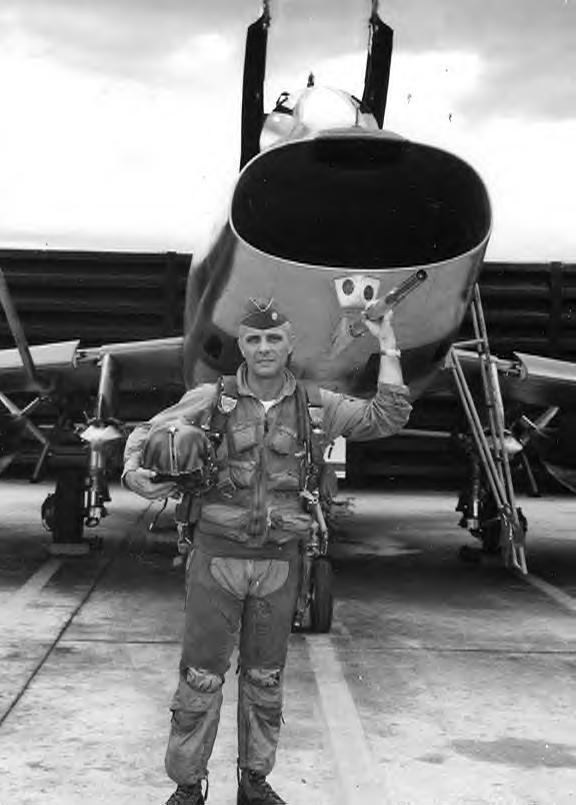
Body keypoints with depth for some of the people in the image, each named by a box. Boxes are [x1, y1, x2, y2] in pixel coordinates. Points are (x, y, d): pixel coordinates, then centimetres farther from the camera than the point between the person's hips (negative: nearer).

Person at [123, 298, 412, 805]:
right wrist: (136, 474, -18)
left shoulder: (316, 405, 3)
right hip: (217, 554, -2)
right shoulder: (210, 399, -2)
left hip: (279, 561, 2)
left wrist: (388, 349, -1)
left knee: (265, 679, 12)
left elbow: (388, 417, 1)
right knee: (201, 677, 2)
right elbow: (145, 435, 3)